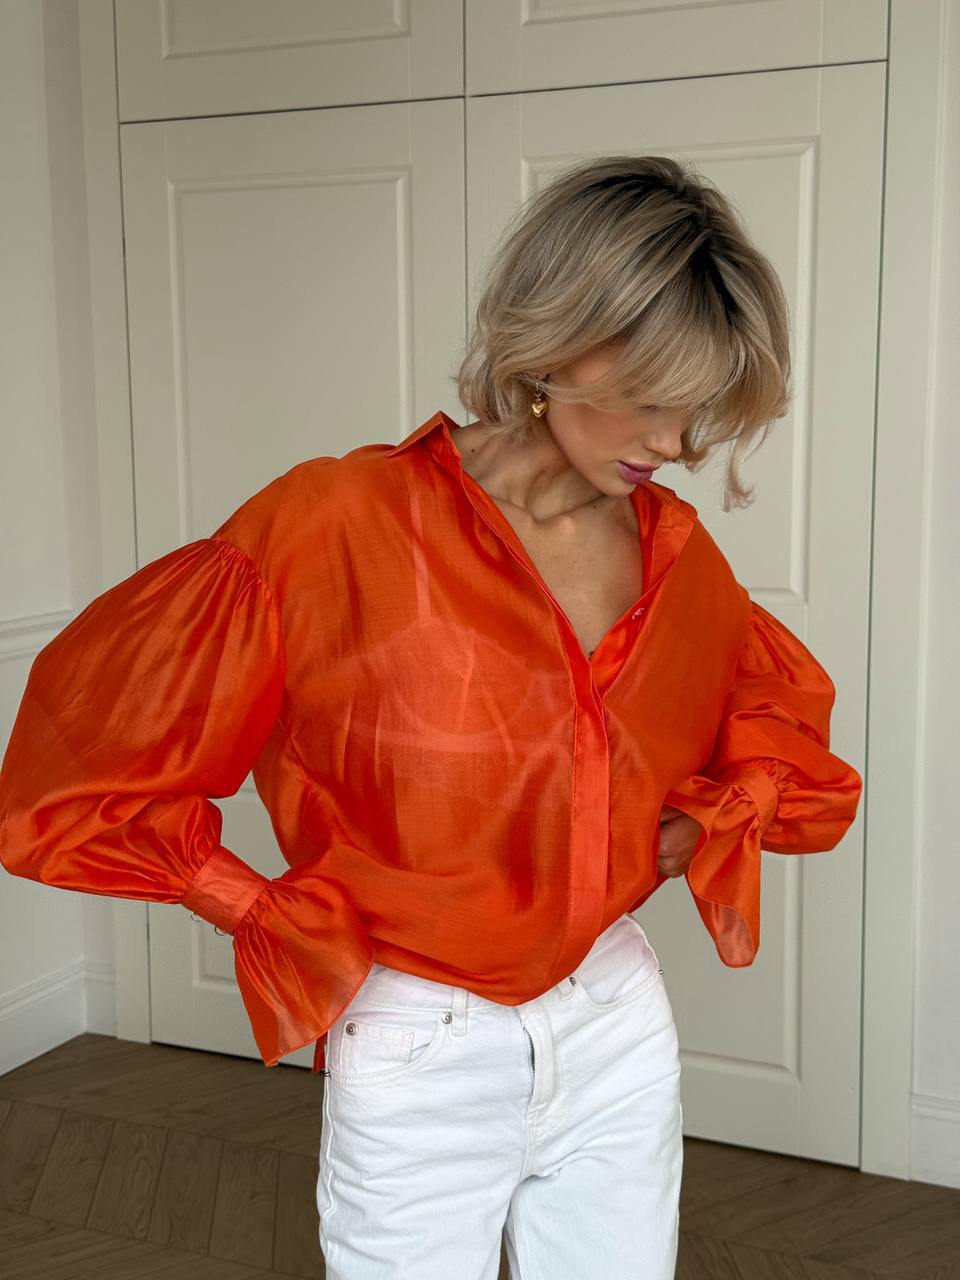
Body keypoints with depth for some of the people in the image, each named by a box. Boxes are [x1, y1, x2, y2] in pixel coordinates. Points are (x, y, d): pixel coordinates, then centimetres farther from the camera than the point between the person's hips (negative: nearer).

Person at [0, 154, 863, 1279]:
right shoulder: (342, 526, -18)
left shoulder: (672, 545, -3)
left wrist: (706, 821, 1)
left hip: (620, 1029, 4)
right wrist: (282, 920, -11)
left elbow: (781, 698, 18)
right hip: (422, 1057, -4)